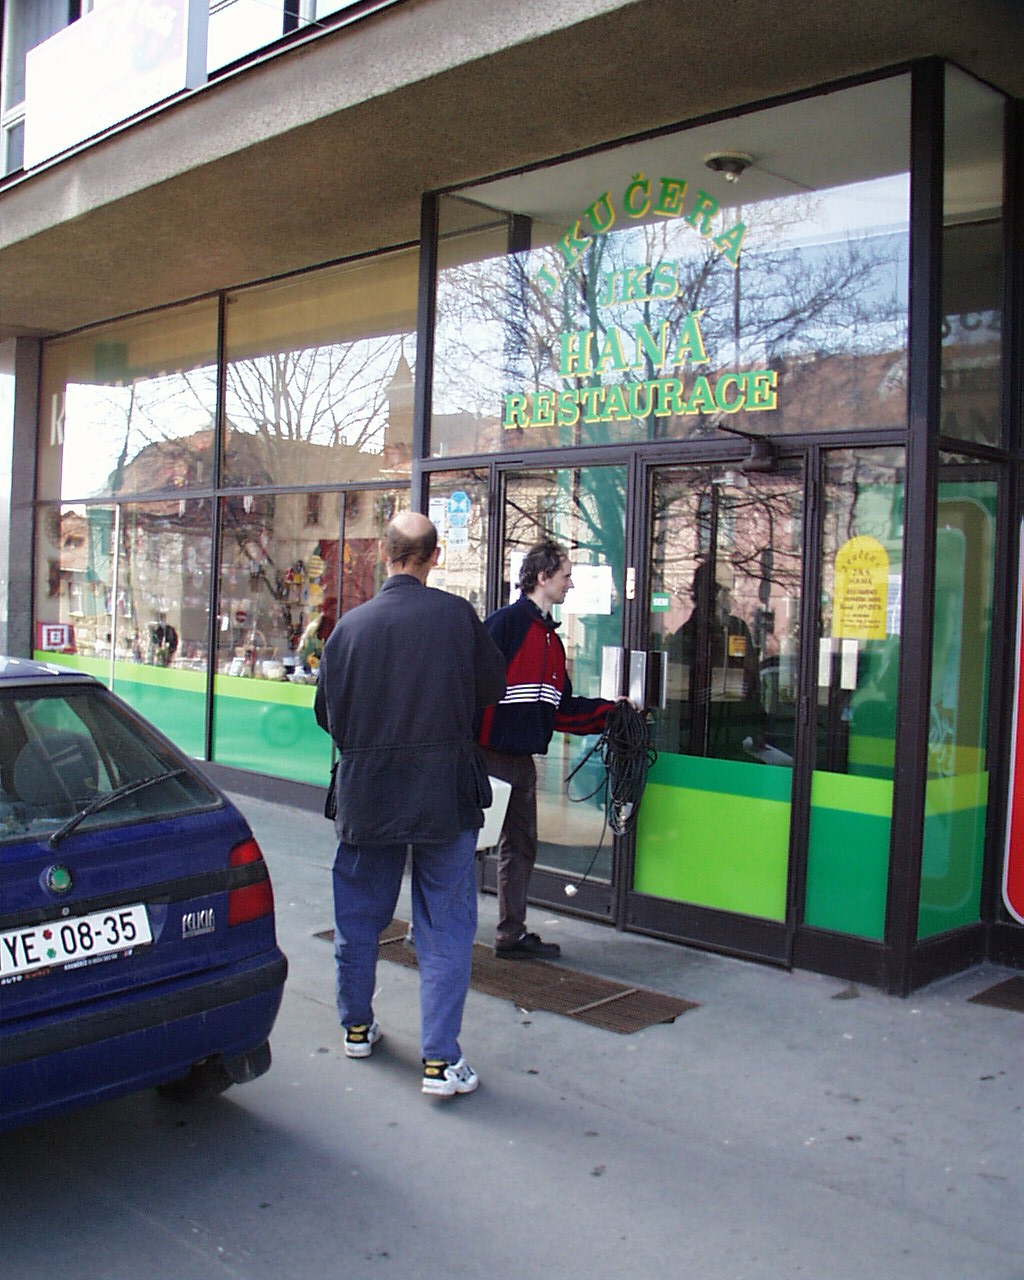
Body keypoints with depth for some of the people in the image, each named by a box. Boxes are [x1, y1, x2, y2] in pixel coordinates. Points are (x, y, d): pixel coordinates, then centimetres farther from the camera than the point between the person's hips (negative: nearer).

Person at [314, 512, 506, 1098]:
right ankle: (440, 1058, 4)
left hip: (366, 792, 2)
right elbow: (493, 687, 4)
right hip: (445, 791, -2)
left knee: (358, 914, 19)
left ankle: (357, 1027, 34)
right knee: (446, 925, 5)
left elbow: (327, 713, 6)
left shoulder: (350, 625, -4)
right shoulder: (457, 615, -9)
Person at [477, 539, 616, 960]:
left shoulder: (550, 637, 16)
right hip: (491, 757, -9)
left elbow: (561, 707, 21)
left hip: (522, 759, 9)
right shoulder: (506, 623, -12)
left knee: (521, 847, 15)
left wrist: (609, 711, 20)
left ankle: (512, 934, 26)